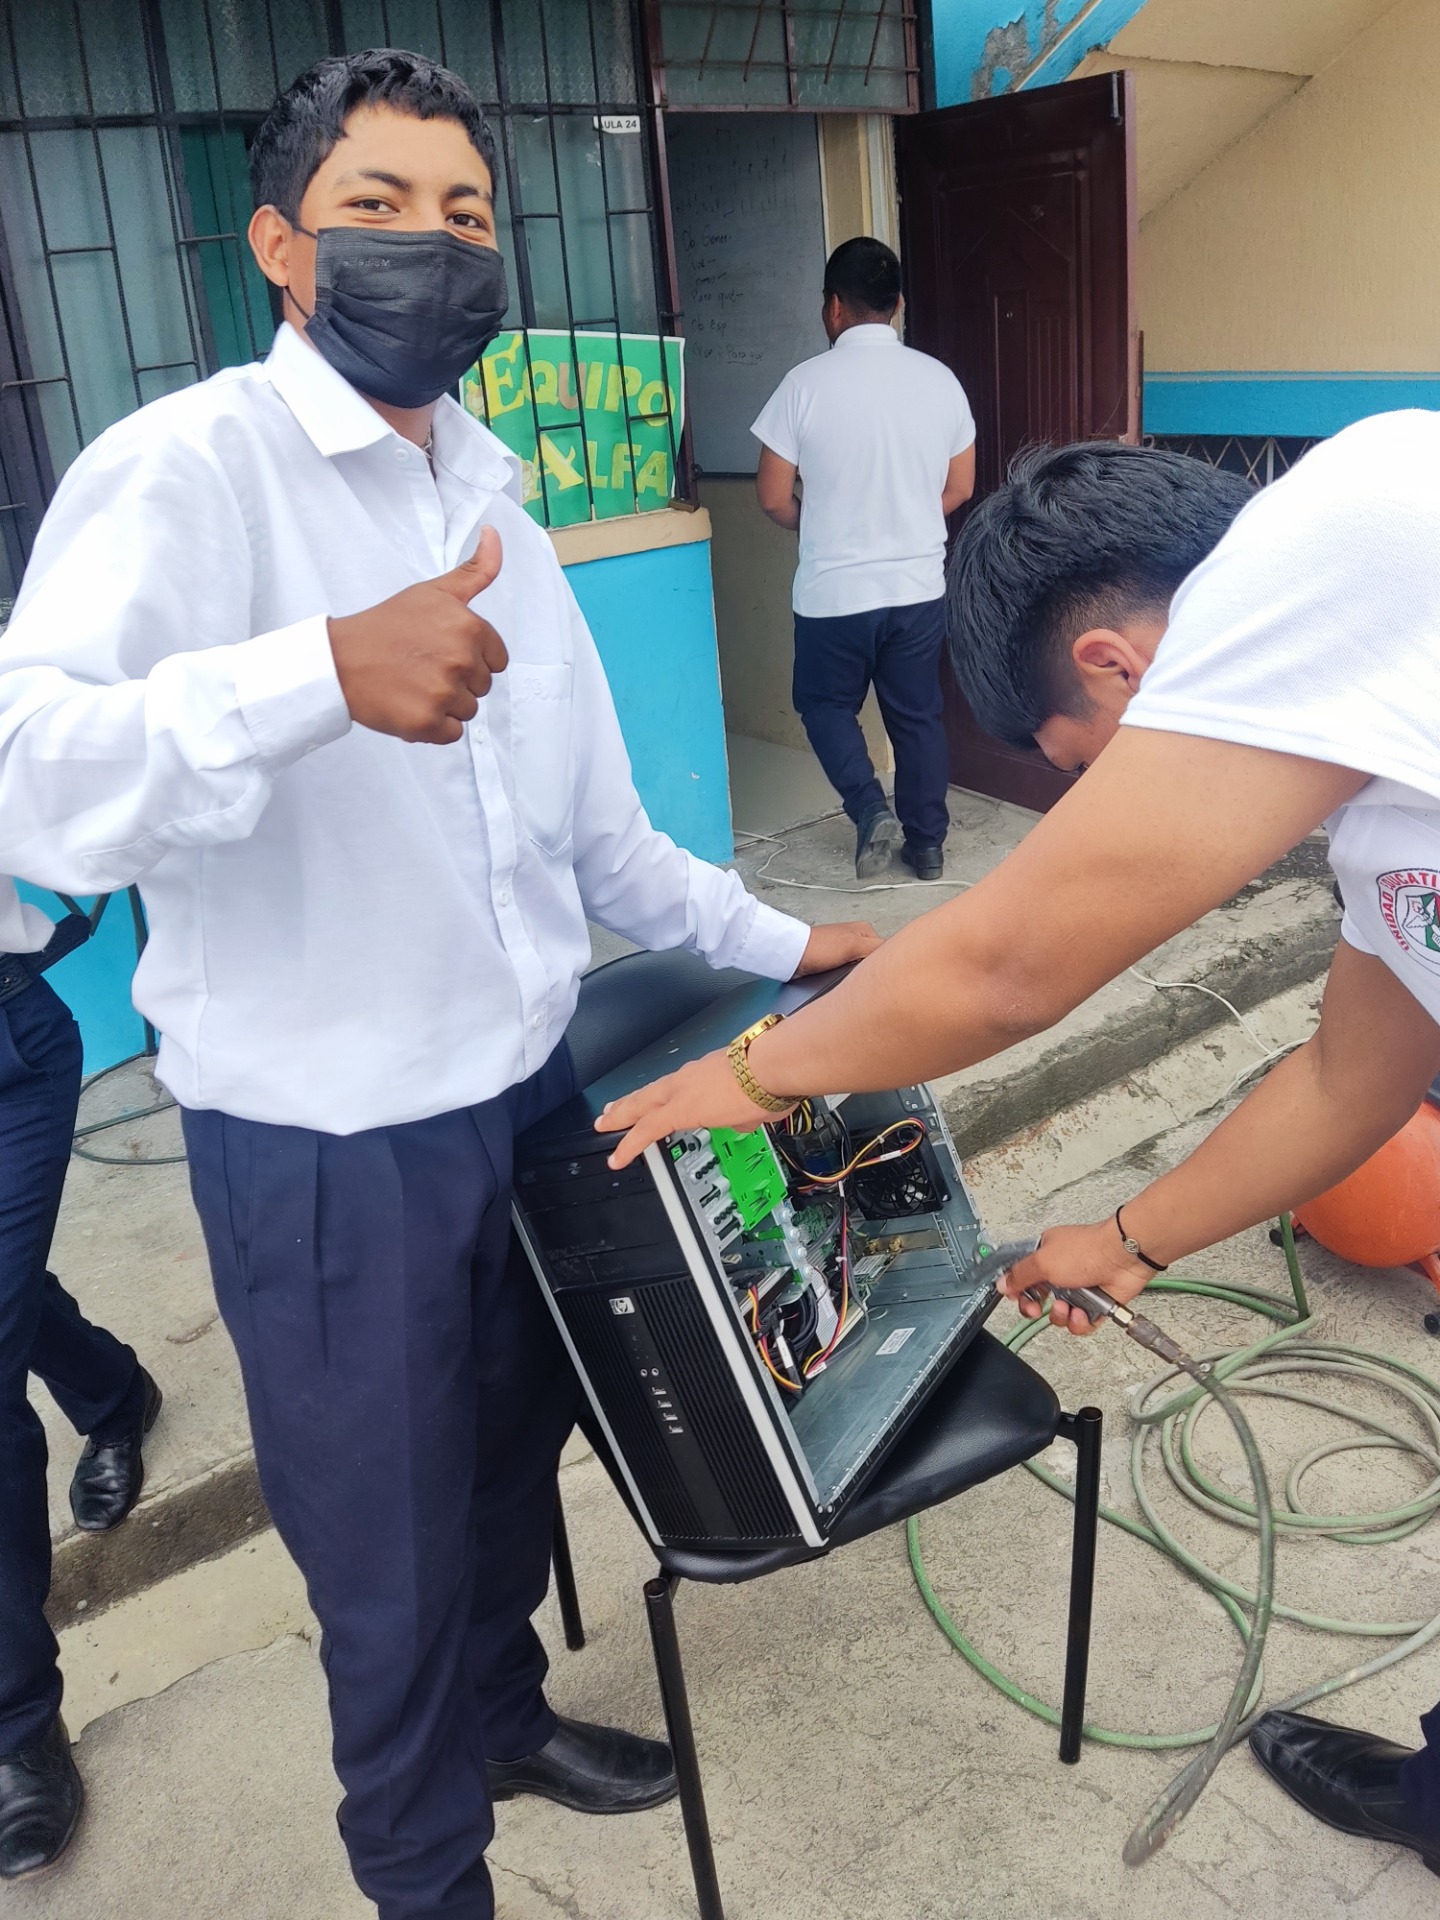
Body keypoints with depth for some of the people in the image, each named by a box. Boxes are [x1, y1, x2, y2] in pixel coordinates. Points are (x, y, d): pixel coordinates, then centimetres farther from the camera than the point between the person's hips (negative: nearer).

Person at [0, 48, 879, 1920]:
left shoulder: (492, 499, 10)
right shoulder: (186, 470, -14)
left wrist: (782, 943, 17)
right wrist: (324, 671, -45)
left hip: (534, 1098, 7)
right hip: (332, 1151, -6)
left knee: (515, 1464, 26)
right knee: (395, 1568, 13)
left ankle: (505, 1718, 56)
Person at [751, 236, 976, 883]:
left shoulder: (806, 382, -12)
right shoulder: (939, 379, -1)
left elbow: (774, 498, -7)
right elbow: (960, 488, 7)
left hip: (833, 591, -3)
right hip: (919, 585, 3)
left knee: (826, 704, 18)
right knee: (918, 714, 16)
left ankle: (872, 810, 3)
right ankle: (926, 841, 23)